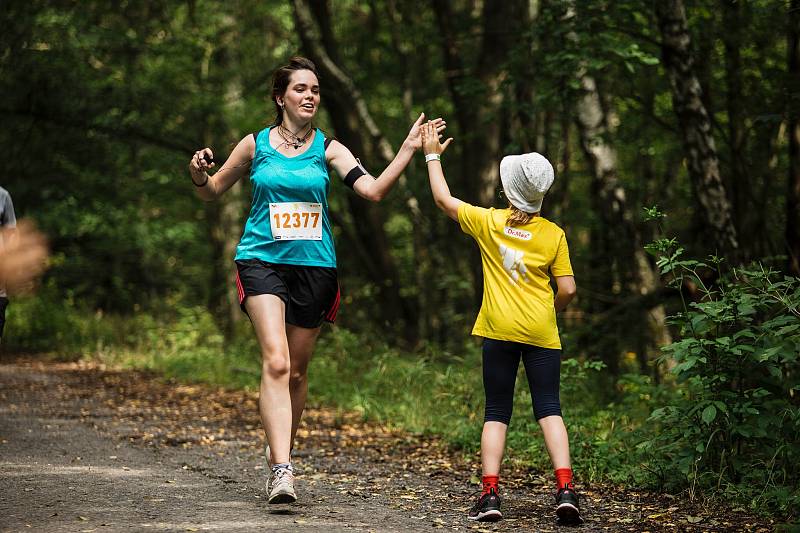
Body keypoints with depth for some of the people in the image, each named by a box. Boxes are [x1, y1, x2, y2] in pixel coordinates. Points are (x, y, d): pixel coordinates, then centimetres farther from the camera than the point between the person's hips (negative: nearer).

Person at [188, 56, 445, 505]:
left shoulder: (329, 149, 3)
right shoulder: (255, 145, 3)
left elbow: (373, 190, -11)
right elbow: (213, 191, 14)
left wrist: (409, 151, -19)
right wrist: (199, 174, -7)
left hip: (314, 266, 2)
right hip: (263, 261, -2)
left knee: (297, 371, 9)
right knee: (276, 362, -20)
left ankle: (279, 458, 29)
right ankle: (282, 471, -27)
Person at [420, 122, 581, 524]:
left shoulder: (488, 222, -1)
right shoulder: (553, 235, -1)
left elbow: (443, 199, 10)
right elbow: (567, 290, -2)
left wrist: (432, 155, 21)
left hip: (499, 329, 0)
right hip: (541, 332, 0)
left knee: (496, 413, 7)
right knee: (549, 409, 3)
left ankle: (490, 494, -2)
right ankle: (565, 488, -12)